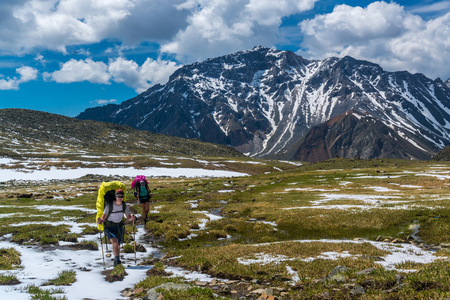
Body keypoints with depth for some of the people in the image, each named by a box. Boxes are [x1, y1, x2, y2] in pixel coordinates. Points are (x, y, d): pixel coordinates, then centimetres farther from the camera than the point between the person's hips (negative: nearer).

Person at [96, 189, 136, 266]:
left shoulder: (125, 206, -10)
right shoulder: (109, 206, -21)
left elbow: (128, 217, -2)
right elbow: (103, 218, -20)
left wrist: (131, 218, -26)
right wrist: (100, 221, -43)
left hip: (119, 226, 4)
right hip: (109, 227, -4)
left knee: (118, 245, 12)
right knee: (115, 243, -25)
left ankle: (117, 261, 32)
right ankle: (117, 260, -17)